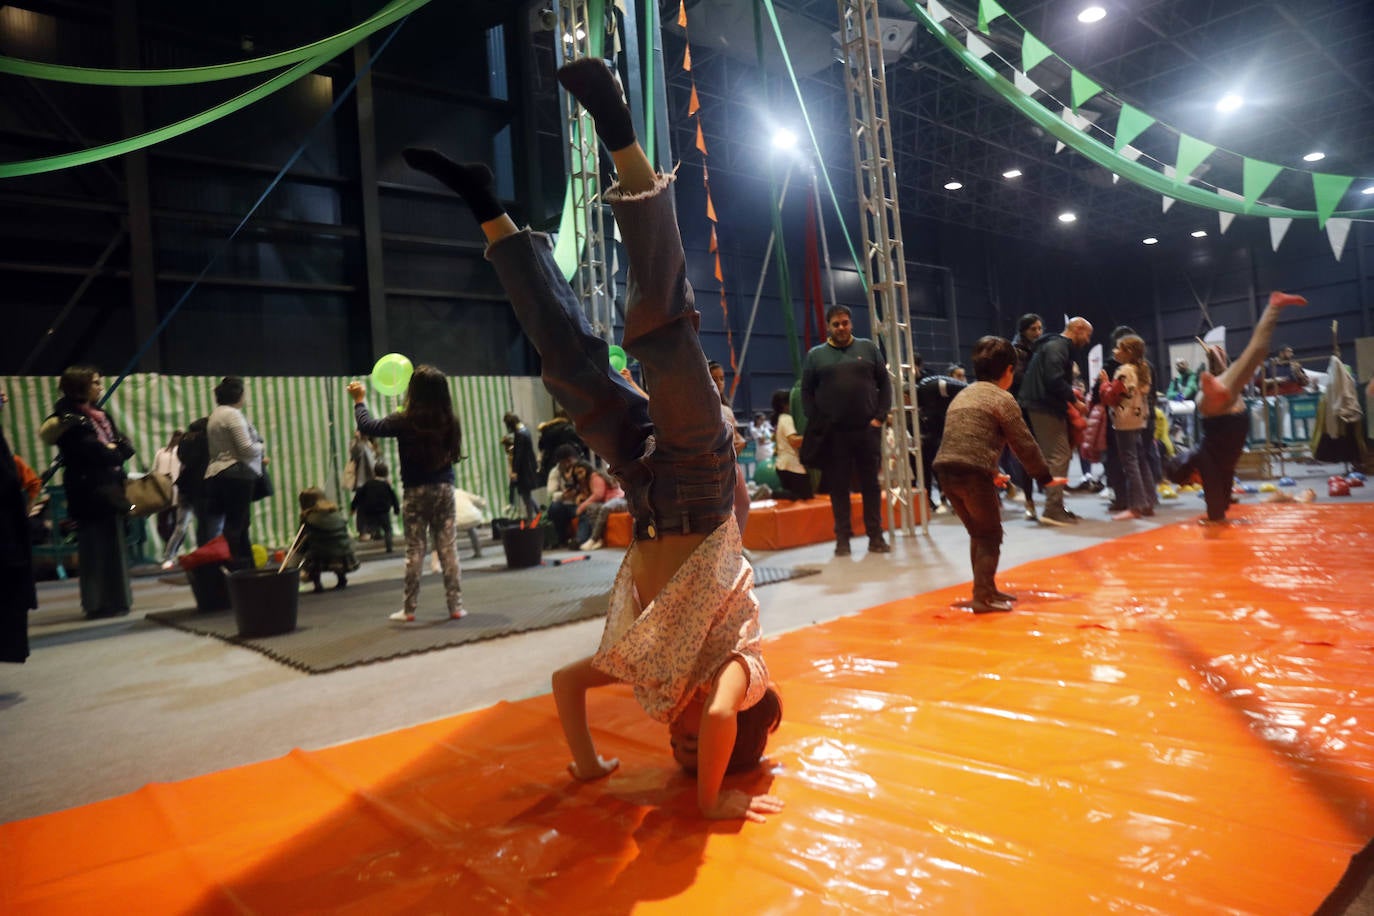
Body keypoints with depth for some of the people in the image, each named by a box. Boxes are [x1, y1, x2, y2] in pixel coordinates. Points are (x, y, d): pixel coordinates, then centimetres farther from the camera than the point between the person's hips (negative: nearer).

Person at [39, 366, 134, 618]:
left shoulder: (101, 414, 16)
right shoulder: (69, 417, -8)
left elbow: (126, 447, 8)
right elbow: (94, 451, -19)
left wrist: (111, 450, -11)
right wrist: (114, 451, -3)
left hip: (110, 488, 8)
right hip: (89, 491, -8)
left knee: (113, 545, 10)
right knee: (97, 548, -5)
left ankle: (114, 600, 18)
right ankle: (101, 604, 2)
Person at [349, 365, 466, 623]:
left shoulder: (405, 422, -12)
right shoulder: (449, 422, -2)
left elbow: (368, 426, -4)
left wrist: (359, 401, 15)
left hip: (415, 492, -2)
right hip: (444, 489, 2)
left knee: (414, 550, 5)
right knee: (448, 548, 5)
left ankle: (409, 609, 12)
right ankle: (455, 605, 7)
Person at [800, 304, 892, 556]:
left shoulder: (868, 348, 9)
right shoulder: (816, 355, 7)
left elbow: (885, 383, 9)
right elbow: (806, 392, 7)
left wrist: (880, 416, -2)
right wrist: (817, 423, -4)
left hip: (867, 430, 1)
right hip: (832, 433, 0)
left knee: (870, 484, 5)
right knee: (838, 486, 3)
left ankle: (875, 536, 14)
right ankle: (842, 538, 11)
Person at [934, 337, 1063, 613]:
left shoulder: (962, 396, 24)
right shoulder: (1003, 399, 1)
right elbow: (1024, 444, 1)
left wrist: (992, 472, 40)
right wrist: (1045, 477, 12)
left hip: (946, 469, 7)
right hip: (973, 472, -7)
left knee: (978, 533, 20)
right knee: (990, 535, 5)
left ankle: (987, 590, 29)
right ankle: (983, 597, 2)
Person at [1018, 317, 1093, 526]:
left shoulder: (1060, 346, 21)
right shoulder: (1057, 347, -12)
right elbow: (1054, 380, -23)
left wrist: (1071, 393, 8)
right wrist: (1074, 401, -13)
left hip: (1049, 408, 11)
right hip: (1046, 409, -11)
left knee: (1061, 455, 13)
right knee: (1058, 456, -11)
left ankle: (1056, 507, 18)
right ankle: (1052, 510, -11)